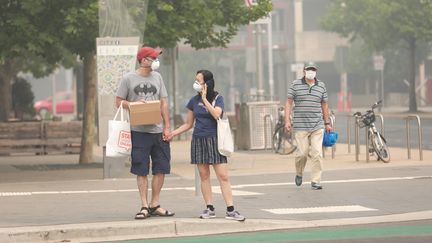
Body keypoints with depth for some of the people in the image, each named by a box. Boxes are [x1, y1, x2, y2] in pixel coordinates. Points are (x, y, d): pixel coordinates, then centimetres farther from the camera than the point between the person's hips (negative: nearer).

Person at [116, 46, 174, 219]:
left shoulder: (157, 77, 11)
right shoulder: (128, 78, 0)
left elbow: (164, 103, 10)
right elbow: (119, 101, 3)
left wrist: (167, 127, 3)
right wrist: (134, 105, -15)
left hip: (158, 131, 4)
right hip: (139, 131, -4)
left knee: (161, 169, 4)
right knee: (141, 171, -1)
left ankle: (154, 205, 14)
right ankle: (144, 206, 5)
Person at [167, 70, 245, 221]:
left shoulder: (218, 98, 0)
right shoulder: (194, 101, 9)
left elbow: (216, 114, -20)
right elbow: (188, 124, 14)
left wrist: (205, 99, -14)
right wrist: (173, 133, 5)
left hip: (214, 140, -4)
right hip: (198, 140, 4)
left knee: (223, 176, -7)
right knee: (204, 176, 4)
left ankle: (230, 210, -9)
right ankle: (209, 209, 10)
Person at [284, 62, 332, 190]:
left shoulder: (321, 86, 9)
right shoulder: (295, 85, 2)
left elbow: (324, 105, 16)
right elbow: (289, 103, 2)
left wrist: (327, 123, 17)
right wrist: (287, 120, -6)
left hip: (317, 126, 2)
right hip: (300, 126, -2)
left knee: (317, 153, -6)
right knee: (302, 152, -3)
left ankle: (315, 181, -1)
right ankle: (299, 174, 26)